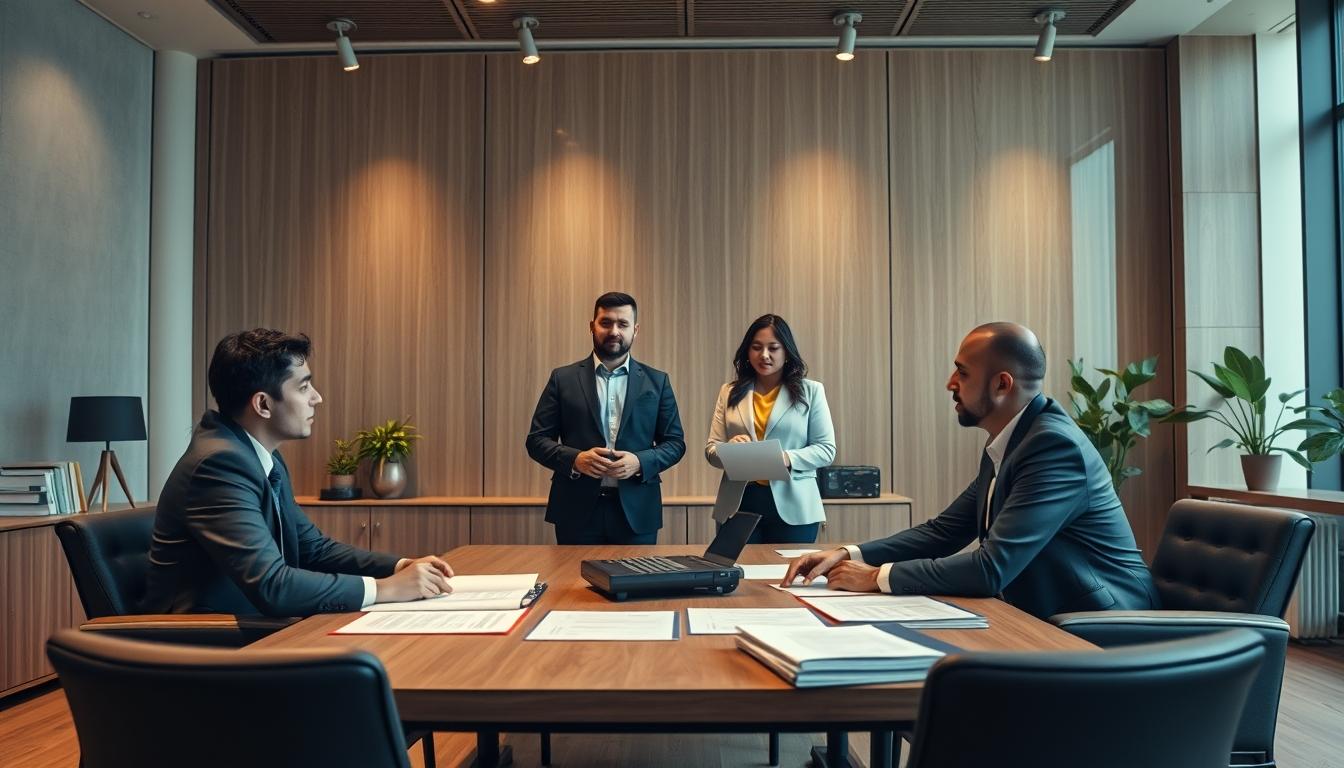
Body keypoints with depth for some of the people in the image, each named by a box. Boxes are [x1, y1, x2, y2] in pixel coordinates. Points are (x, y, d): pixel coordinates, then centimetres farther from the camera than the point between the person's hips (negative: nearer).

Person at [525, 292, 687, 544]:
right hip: (577, 510, -1)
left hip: (637, 512, 1)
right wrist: (575, 459, -15)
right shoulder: (563, 379, 5)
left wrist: (640, 462, -11)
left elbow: (675, 442, 8)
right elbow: (537, 440, 4)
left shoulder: (657, 381, 8)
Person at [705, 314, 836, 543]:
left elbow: (826, 449, 1)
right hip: (738, 505, 1)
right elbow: (711, 449, 8)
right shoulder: (730, 392, 10)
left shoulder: (810, 391, 5)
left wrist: (787, 458, -17)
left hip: (792, 507, -1)